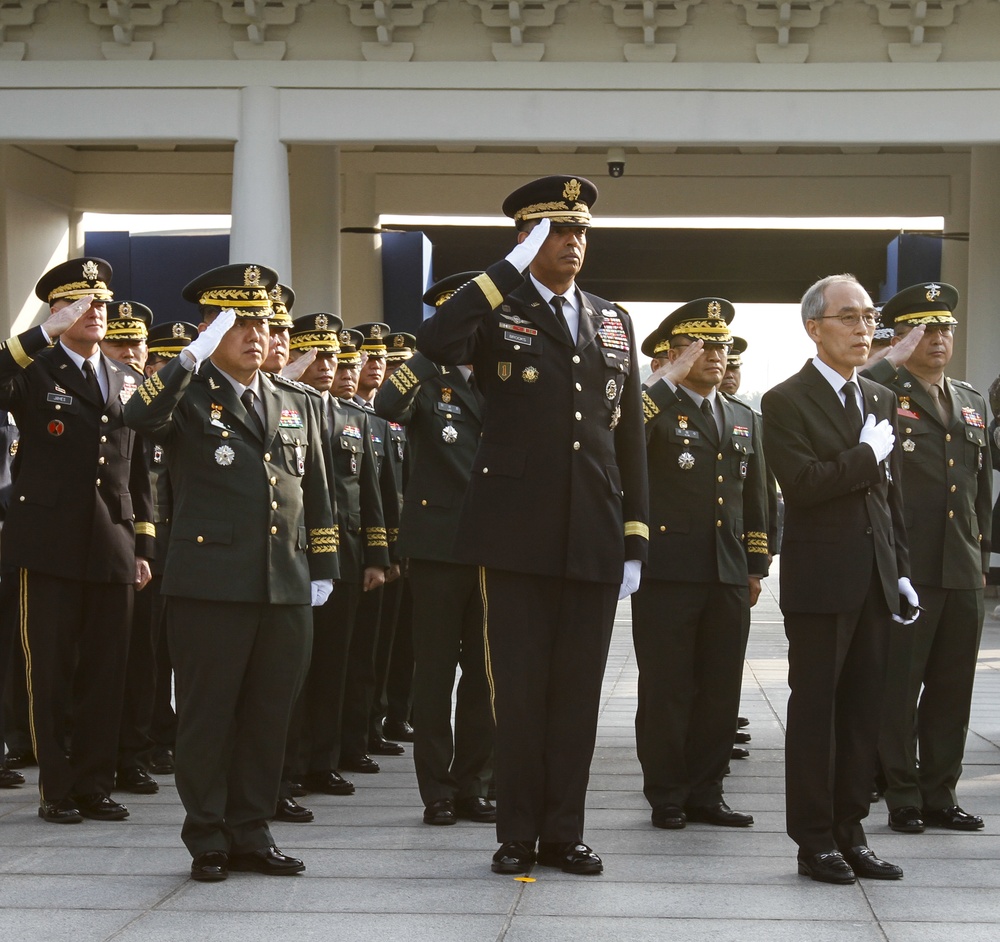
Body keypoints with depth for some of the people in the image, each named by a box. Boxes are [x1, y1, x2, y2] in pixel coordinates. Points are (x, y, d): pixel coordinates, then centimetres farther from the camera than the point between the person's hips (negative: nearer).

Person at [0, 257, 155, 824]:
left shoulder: (127, 383, 15)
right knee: (51, 675, 2)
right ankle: (57, 791, 11)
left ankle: (95, 786, 16)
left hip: (112, 552, 4)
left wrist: (143, 547, 11)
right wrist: (47, 333, -24)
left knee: (106, 674, 7)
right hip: (51, 547, -4)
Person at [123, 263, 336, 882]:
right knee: (208, 715, 2)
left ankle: (251, 834, 19)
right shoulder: (188, 396, 1)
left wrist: (322, 570, 14)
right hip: (211, 586, -5)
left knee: (268, 715, 8)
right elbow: (141, 417, -23)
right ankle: (208, 842, 12)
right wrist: (196, 354, -26)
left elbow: (316, 494, 20)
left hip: (287, 589, 5)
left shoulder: (293, 405, 17)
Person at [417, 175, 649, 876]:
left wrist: (637, 538, 8)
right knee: (520, 687, 3)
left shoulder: (613, 322, 15)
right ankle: (518, 835, 13)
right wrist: (510, 268, -18)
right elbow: (434, 345, -23)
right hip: (518, 534, -4)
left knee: (578, 689, 7)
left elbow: (630, 436, 14)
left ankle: (564, 834, 15)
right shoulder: (497, 310, 1)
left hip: (595, 538, 4)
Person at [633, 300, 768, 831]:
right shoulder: (655, 408, -1)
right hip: (667, 574, -5)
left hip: (728, 580, 5)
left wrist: (756, 568, 15)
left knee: (719, 692, 7)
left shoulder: (744, 419, 18)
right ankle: (666, 795, 10)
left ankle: (705, 792, 16)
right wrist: (668, 378, -21)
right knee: (666, 690, 1)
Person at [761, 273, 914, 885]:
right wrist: (867, 454, -12)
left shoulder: (882, 400, 15)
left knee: (864, 708, 9)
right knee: (815, 709, 1)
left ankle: (851, 830, 17)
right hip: (820, 581, -6)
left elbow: (892, 493, 17)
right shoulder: (786, 401, -6)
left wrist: (902, 570, 11)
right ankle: (815, 839, 8)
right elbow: (801, 484, -20)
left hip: (875, 581, 6)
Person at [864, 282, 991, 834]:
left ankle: (940, 793, 19)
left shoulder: (971, 404, 17)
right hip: (904, 570, -6)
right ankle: (903, 799, 9)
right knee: (898, 688, 0)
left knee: (952, 689, 9)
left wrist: (982, 556, 17)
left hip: (963, 574, 6)